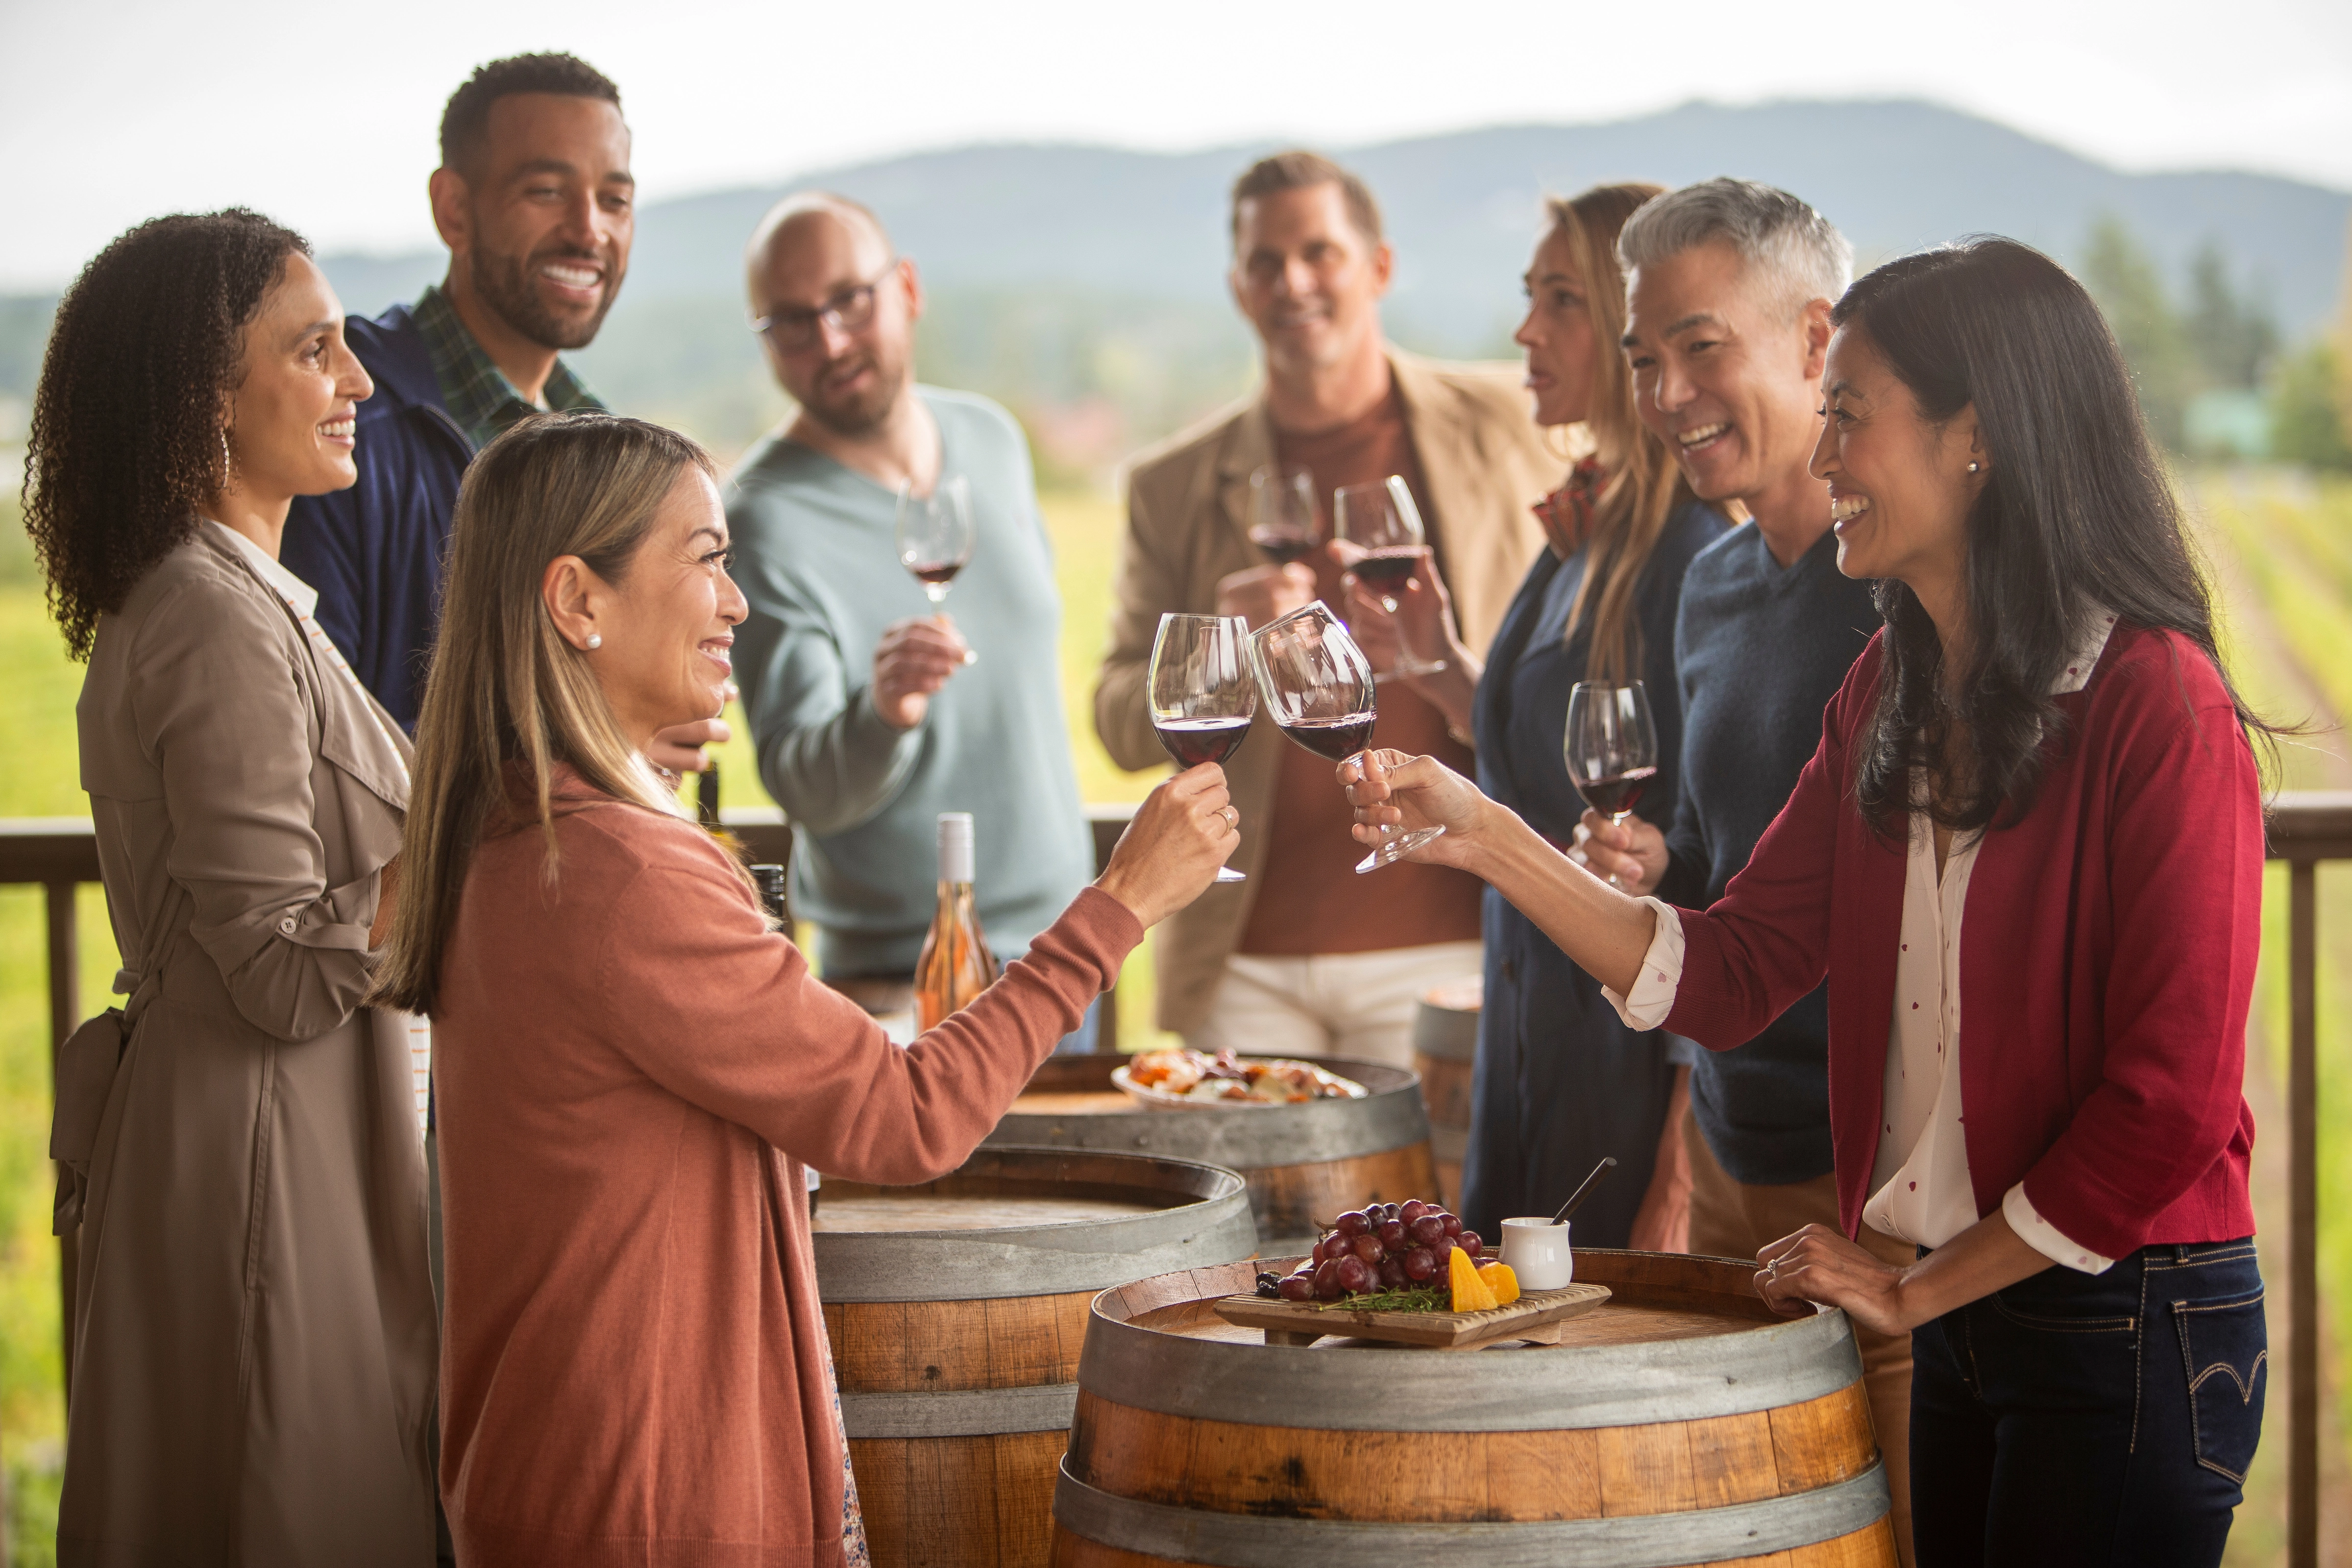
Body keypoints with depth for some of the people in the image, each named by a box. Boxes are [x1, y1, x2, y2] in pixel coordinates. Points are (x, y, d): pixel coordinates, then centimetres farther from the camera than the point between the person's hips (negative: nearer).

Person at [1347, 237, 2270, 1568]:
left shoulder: (2157, 705, -16)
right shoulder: (1892, 693, 8)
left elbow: (2169, 1102, -18)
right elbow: (1727, 974, 6)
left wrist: (1916, 1290, -11)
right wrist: (1487, 839, -4)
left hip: (2136, 1338, -7)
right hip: (1962, 1329, 7)